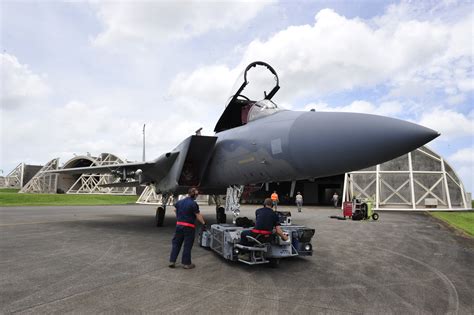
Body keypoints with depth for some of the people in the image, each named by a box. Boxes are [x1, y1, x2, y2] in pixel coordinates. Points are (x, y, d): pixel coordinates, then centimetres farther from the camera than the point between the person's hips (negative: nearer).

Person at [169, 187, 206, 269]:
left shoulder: (179, 202, 6)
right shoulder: (193, 204, -14)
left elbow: (175, 210, 23)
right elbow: (198, 216, -14)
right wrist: (203, 223, -3)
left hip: (179, 225, 5)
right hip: (189, 227, -5)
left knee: (176, 243, 15)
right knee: (187, 245, 5)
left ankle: (172, 261, 16)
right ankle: (186, 263, 14)